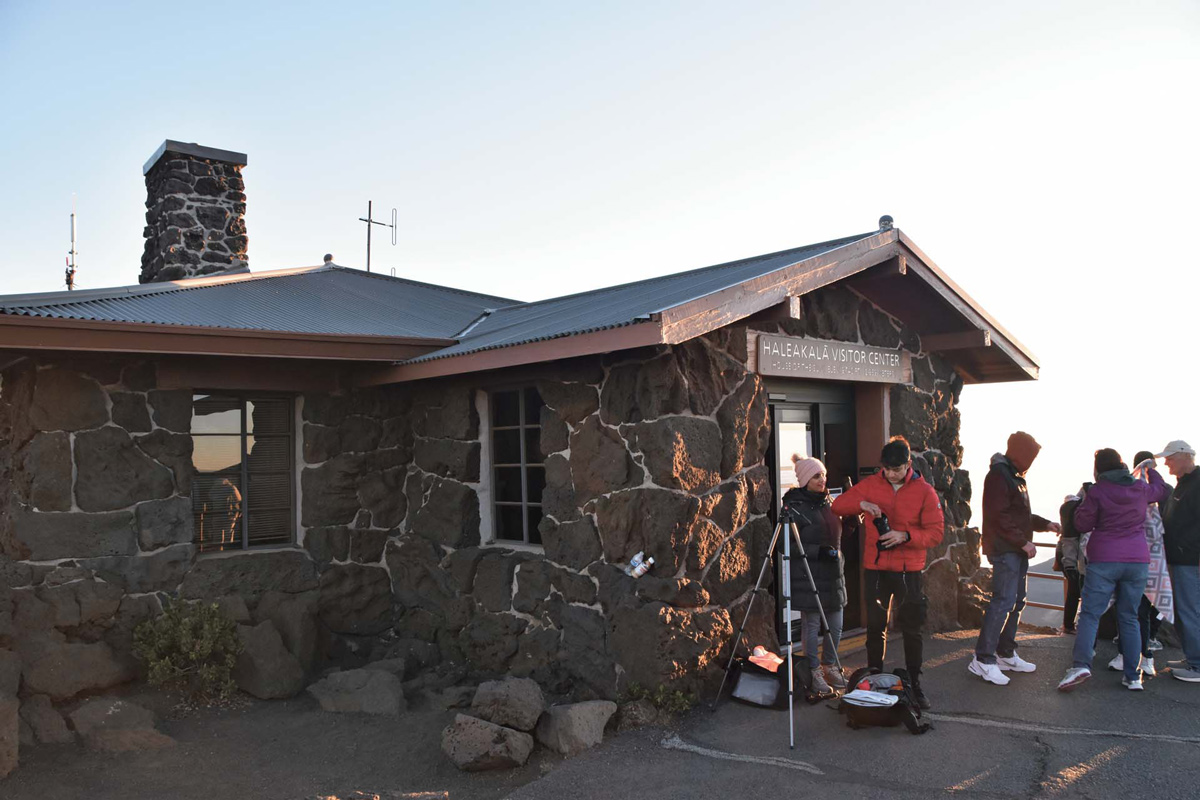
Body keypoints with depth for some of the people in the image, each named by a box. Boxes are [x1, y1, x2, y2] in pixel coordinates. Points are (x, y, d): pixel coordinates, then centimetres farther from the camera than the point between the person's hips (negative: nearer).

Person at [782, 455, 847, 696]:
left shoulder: (829, 501, 12)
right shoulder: (795, 507, -10)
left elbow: (841, 533, 23)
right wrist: (819, 551, -21)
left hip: (833, 572, 7)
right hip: (808, 575, -7)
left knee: (835, 625, 11)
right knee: (812, 624, 0)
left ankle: (829, 667, 28)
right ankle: (814, 673, 12)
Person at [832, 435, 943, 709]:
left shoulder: (925, 491, -5)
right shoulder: (871, 485, 1)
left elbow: (936, 532, -8)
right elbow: (838, 505, 2)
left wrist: (905, 536, -24)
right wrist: (861, 504, -17)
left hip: (909, 570, -2)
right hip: (875, 568, 2)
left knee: (912, 629, 5)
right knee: (875, 626, 10)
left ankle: (914, 684, 18)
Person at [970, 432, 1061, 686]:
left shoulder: (1015, 476, 21)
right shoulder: (998, 476, -13)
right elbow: (999, 517, -21)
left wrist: (1045, 524, 18)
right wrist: (1023, 541, -20)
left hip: (1017, 550, 11)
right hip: (1004, 549, -11)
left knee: (1016, 601, 14)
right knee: (1003, 600, -14)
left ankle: (1005, 655, 23)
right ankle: (983, 660, -13)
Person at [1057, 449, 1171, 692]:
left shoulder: (1097, 491, -7)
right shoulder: (1141, 489, 6)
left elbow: (1082, 524, -3)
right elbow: (1162, 489, 29)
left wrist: (1082, 503, 10)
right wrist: (1150, 470, 44)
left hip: (1104, 560, -4)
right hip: (1138, 560, 4)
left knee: (1090, 613, -4)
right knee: (1129, 618, 11)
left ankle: (1081, 664, -20)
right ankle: (1133, 675, 11)